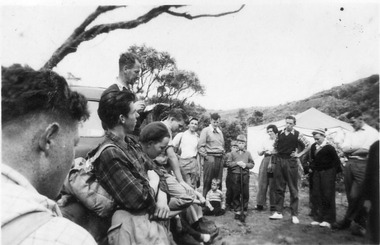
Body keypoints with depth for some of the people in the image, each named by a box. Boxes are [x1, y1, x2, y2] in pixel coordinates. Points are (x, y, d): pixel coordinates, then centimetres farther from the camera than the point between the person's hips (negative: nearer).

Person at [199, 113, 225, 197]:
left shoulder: (220, 132, 18)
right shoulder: (206, 130, 0)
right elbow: (201, 146, -6)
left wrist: (223, 153, 14)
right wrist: (206, 156, -11)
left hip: (220, 158, 6)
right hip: (210, 158, -6)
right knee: (208, 182, -4)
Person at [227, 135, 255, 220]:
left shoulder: (248, 153, 11)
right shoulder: (233, 153, 9)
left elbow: (252, 164, 7)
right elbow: (228, 163, 3)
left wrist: (246, 165, -11)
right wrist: (237, 163, -10)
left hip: (245, 175, 1)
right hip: (235, 175, 0)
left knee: (245, 193, 1)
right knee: (236, 194, 2)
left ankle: (244, 210, 15)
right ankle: (237, 211, 12)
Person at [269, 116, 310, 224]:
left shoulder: (297, 135, -2)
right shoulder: (280, 133, 8)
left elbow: (307, 146, 5)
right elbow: (275, 146, 19)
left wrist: (299, 154, -2)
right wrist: (274, 160, 11)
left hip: (291, 162, -3)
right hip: (279, 161, 3)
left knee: (293, 189, 2)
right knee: (279, 188, 7)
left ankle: (294, 214, 10)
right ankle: (278, 212, 16)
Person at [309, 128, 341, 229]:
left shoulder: (329, 148, -10)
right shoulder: (313, 147, 7)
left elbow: (336, 160, -7)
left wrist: (335, 171, -8)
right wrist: (312, 167, 8)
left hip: (328, 172, -6)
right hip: (317, 172, 6)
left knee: (327, 195, -3)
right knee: (316, 195, 7)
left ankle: (328, 220, 5)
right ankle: (318, 218, 16)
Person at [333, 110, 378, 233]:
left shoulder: (372, 132, 1)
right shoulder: (351, 134, 18)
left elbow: (366, 150, -13)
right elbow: (344, 148, 3)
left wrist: (350, 151, -2)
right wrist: (359, 148, -6)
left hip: (362, 165, -6)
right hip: (349, 165, 6)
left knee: (355, 196, -8)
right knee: (351, 196, 8)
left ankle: (346, 221, 6)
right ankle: (362, 223, 21)